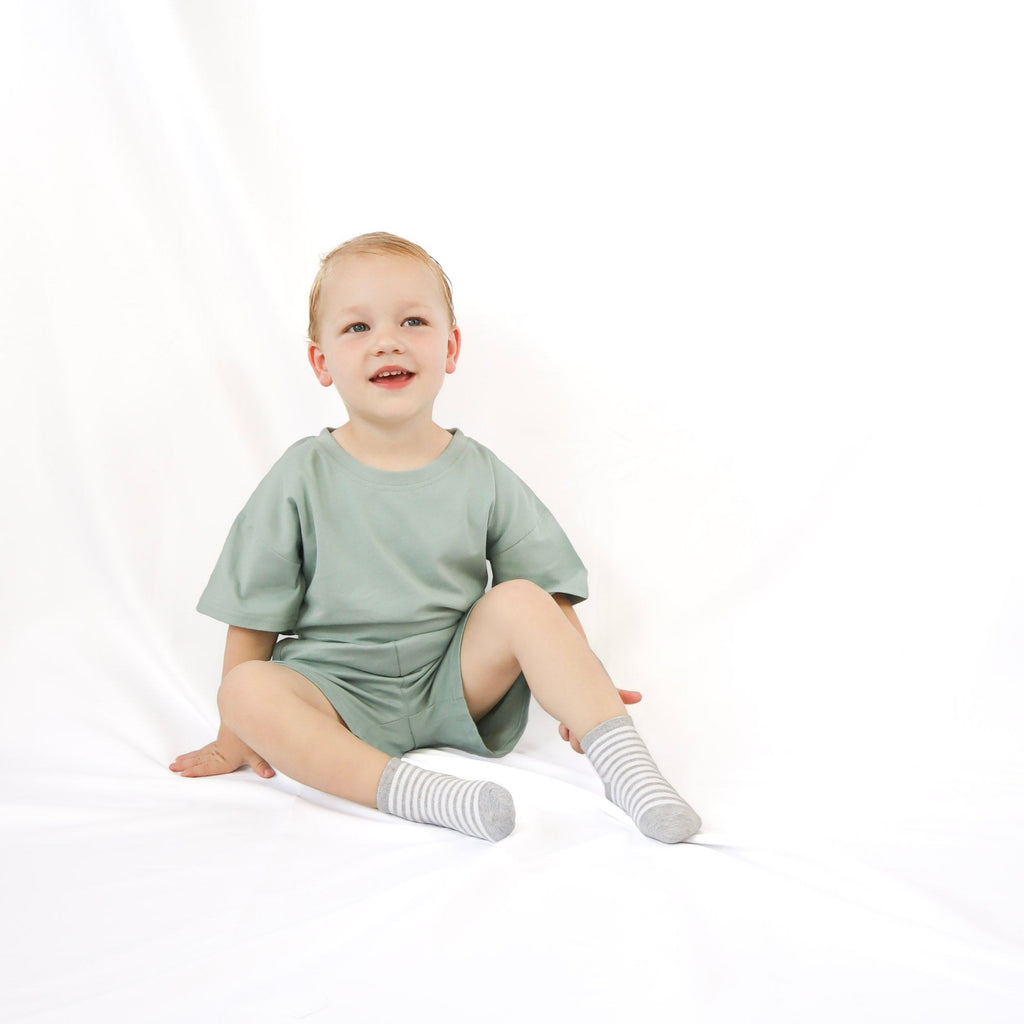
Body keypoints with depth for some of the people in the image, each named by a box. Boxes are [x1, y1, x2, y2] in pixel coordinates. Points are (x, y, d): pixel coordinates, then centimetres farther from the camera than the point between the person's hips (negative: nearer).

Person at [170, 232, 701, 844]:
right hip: (336, 697, -1)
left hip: (453, 683, 1)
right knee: (248, 690, -30)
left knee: (520, 601, -23)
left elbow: (548, 588, 7)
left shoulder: (482, 477, 1)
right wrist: (238, 735, 1)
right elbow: (254, 618, 1)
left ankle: (628, 768, -28)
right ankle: (418, 793, -42)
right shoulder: (302, 479, -3)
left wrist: (582, 687, -5)